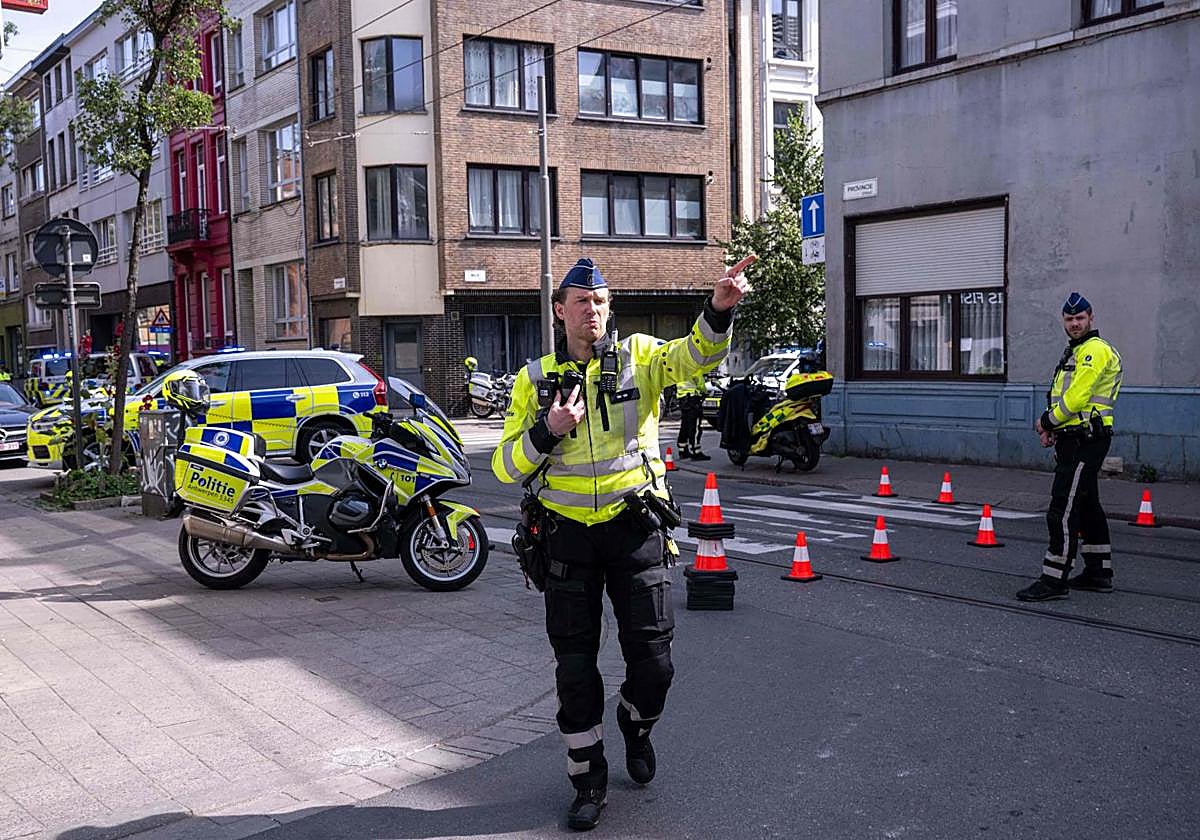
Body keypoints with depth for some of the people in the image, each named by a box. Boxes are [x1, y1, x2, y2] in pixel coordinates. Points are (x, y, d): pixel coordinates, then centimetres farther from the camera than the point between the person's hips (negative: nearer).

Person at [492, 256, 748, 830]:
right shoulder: (536, 379, 4)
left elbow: (696, 356, -20)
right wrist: (547, 431, -17)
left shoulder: (639, 356, 1)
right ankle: (589, 779, 23)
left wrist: (719, 310, -40)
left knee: (652, 661, 2)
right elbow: (505, 467, 1)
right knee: (575, 666, 6)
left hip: (635, 529, -1)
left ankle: (636, 728, 36)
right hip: (568, 534, 1)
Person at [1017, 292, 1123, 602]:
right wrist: (1052, 426, 6)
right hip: (1075, 438, 11)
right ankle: (1099, 573, 25)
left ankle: (1054, 580, -10)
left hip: (1085, 439, -11)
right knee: (1087, 506, 16)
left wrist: (1047, 420, -6)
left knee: (1063, 509, -12)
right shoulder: (1075, 352, 21)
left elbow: (1076, 398, -19)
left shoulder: (1095, 350, -12)